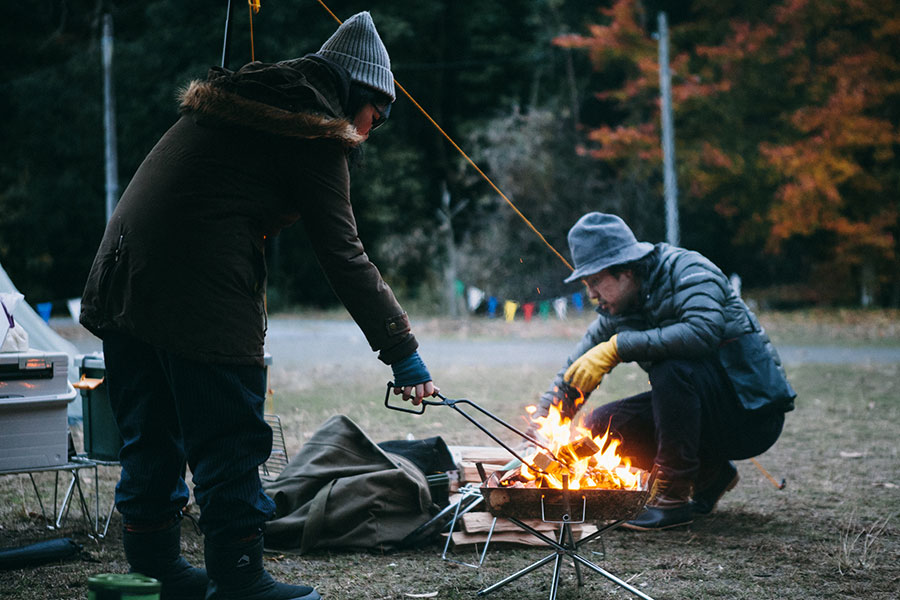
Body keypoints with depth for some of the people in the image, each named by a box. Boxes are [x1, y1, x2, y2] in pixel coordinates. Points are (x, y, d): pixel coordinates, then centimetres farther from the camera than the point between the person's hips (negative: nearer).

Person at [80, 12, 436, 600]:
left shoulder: (229, 100, 22)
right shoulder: (314, 134, -3)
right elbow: (345, 259, -6)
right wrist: (403, 351, -2)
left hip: (120, 279, 9)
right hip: (203, 294, -9)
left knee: (151, 440, 17)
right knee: (230, 444, 2)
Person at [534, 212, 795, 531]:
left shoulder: (689, 272, -17)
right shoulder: (616, 313, 3)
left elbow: (704, 332, -37)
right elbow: (572, 377, 5)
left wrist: (617, 347, -34)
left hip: (755, 412, -7)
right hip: (703, 414, 8)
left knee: (672, 367, -32)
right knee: (600, 425, -7)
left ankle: (674, 498, -21)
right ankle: (709, 472, 10)